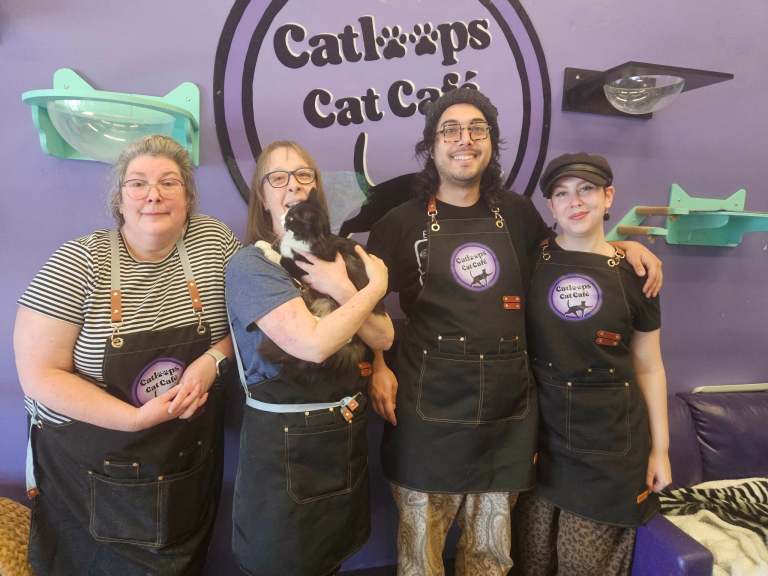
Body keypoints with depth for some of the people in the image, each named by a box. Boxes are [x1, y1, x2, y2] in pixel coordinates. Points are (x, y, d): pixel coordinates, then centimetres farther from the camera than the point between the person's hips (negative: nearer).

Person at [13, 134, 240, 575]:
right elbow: (40, 375, -15)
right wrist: (138, 418, -23)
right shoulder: (78, 263, -14)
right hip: (92, 468, -2)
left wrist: (213, 360, -18)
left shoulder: (212, 241, -6)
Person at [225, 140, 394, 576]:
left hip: (348, 435, 6)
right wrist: (376, 285, -15)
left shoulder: (338, 258, 8)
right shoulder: (250, 265, -12)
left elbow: (384, 338, 0)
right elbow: (314, 343, -26)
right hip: (285, 442, -6)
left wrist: (342, 290, -16)